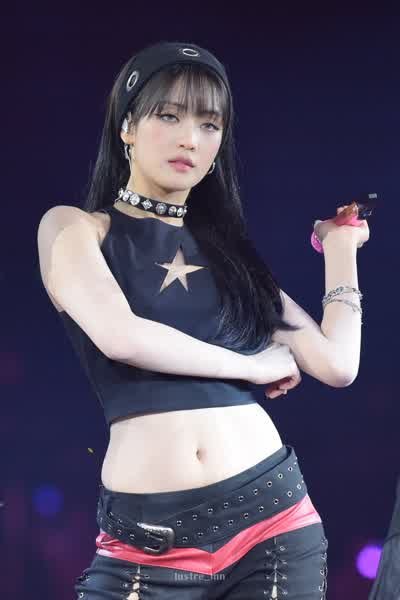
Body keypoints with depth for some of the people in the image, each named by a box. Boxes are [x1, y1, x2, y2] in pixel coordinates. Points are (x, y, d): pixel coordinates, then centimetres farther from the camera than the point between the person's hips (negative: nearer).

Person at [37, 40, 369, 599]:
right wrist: (252, 364, -4)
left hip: (271, 512, 4)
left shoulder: (224, 247, 16)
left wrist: (341, 244, 17)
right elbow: (120, 335, -14)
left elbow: (337, 364, 7)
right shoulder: (74, 229, 5)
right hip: (145, 537, -3)